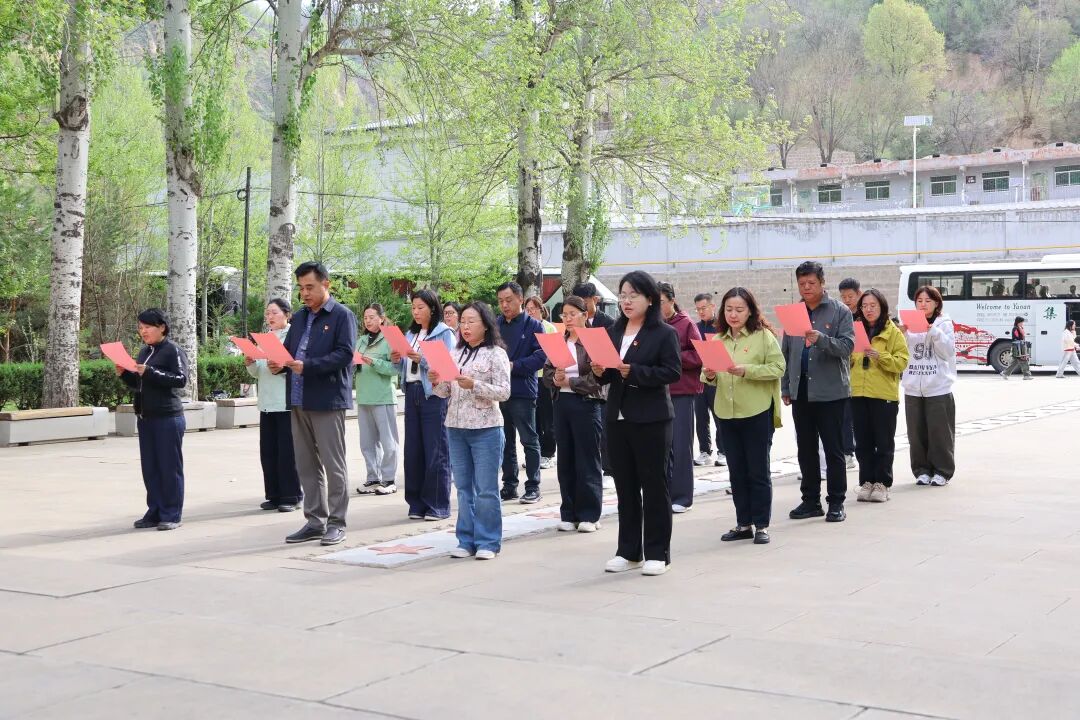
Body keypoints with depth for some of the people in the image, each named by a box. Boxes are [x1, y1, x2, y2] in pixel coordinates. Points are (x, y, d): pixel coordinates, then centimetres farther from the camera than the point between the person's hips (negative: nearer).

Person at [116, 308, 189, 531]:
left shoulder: (173, 350, -7)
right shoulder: (144, 352, 15)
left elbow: (181, 379, -18)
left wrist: (150, 372, -23)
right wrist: (124, 374, 3)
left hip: (168, 418, -7)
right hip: (145, 418, 7)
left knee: (170, 467, -2)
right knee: (150, 468, 8)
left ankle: (171, 515, 4)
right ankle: (154, 512, 15)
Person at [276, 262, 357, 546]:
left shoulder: (342, 316, -5)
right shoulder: (299, 317, 18)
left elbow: (344, 354, -15)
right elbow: (287, 350, 18)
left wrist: (307, 366, -23)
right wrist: (278, 364, -5)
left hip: (328, 400, -7)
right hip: (299, 400, 7)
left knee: (333, 464, -1)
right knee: (306, 465, 10)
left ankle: (336, 524, 6)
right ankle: (315, 522, 18)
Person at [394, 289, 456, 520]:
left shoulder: (444, 333, -3)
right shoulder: (411, 334, 16)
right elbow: (407, 368, 18)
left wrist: (422, 359, -22)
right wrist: (398, 360, -2)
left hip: (434, 394, -6)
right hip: (412, 392, 6)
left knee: (435, 451, -3)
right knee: (413, 449, 7)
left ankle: (437, 505, 3)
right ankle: (417, 503, 14)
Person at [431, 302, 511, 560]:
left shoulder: (496, 354, -4)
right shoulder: (456, 353, 12)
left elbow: (504, 392, -10)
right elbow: (446, 392, 13)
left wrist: (474, 385, -22)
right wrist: (436, 383, -8)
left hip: (485, 429, -6)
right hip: (456, 427, 6)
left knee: (486, 489, -1)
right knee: (463, 488, 10)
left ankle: (488, 542, 6)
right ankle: (467, 541, 16)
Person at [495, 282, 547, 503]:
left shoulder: (532, 325, -2)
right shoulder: (495, 325, 12)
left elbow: (541, 355, -11)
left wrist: (514, 366, -17)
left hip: (522, 391, -5)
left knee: (529, 441, 1)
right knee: (505, 441, 11)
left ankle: (533, 487, 7)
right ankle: (509, 485, 19)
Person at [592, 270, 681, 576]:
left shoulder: (665, 333, -5)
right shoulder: (614, 332, 13)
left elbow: (672, 372, -14)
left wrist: (634, 372, -22)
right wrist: (601, 372, -5)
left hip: (651, 419, -6)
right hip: (617, 417, 6)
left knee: (653, 485, 1)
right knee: (625, 487, 11)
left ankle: (657, 553, 9)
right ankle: (628, 551, 19)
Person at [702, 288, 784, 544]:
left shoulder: (763, 336, -4)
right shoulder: (717, 340, 9)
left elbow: (777, 368, -10)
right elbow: (711, 377, 13)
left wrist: (747, 371, -21)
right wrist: (709, 376, -10)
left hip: (757, 412, -5)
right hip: (726, 413, 5)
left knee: (758, 471, 2)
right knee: (737, 471, 11)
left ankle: (761, 525, 10)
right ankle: (743, 523, 19)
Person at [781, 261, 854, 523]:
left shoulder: (839, 311, -3)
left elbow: (847, 346, -12)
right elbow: (786, 353, 12)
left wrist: (821, 339, -28)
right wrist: (785, 388, 9)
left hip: (831, 392, -4)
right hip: (801, 393, 4)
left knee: (833, 450, 2)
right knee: (806, 449, 10)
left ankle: (836, 502, 9)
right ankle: (811, 500, 19)